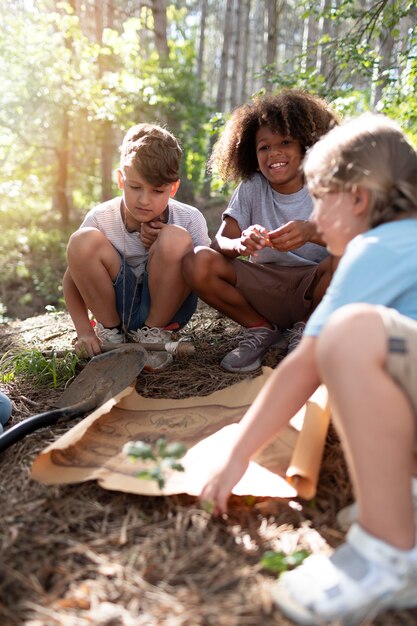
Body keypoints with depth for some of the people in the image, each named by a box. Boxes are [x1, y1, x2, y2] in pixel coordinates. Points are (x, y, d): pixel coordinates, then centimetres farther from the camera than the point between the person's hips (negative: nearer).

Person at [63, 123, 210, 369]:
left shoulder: (190, 219, -14)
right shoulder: (101, 218, -11)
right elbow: (72, 278, -2)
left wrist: (167, 246, -21)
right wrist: (84, 331, -15)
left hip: (167, 307, -1)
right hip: (117, 307, 1)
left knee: (176, 239, -29)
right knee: (83, 241, -24)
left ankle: (154, 333, -8)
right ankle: (110, 332, -3)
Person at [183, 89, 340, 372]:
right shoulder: (251, 188, -1)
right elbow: (219, 243, -11)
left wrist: (313, 232, -41)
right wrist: (241, 244, -36)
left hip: (314, 290, -1)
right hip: (265, 289, 2)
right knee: (197, 262, -20)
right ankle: (261, 330, 1)